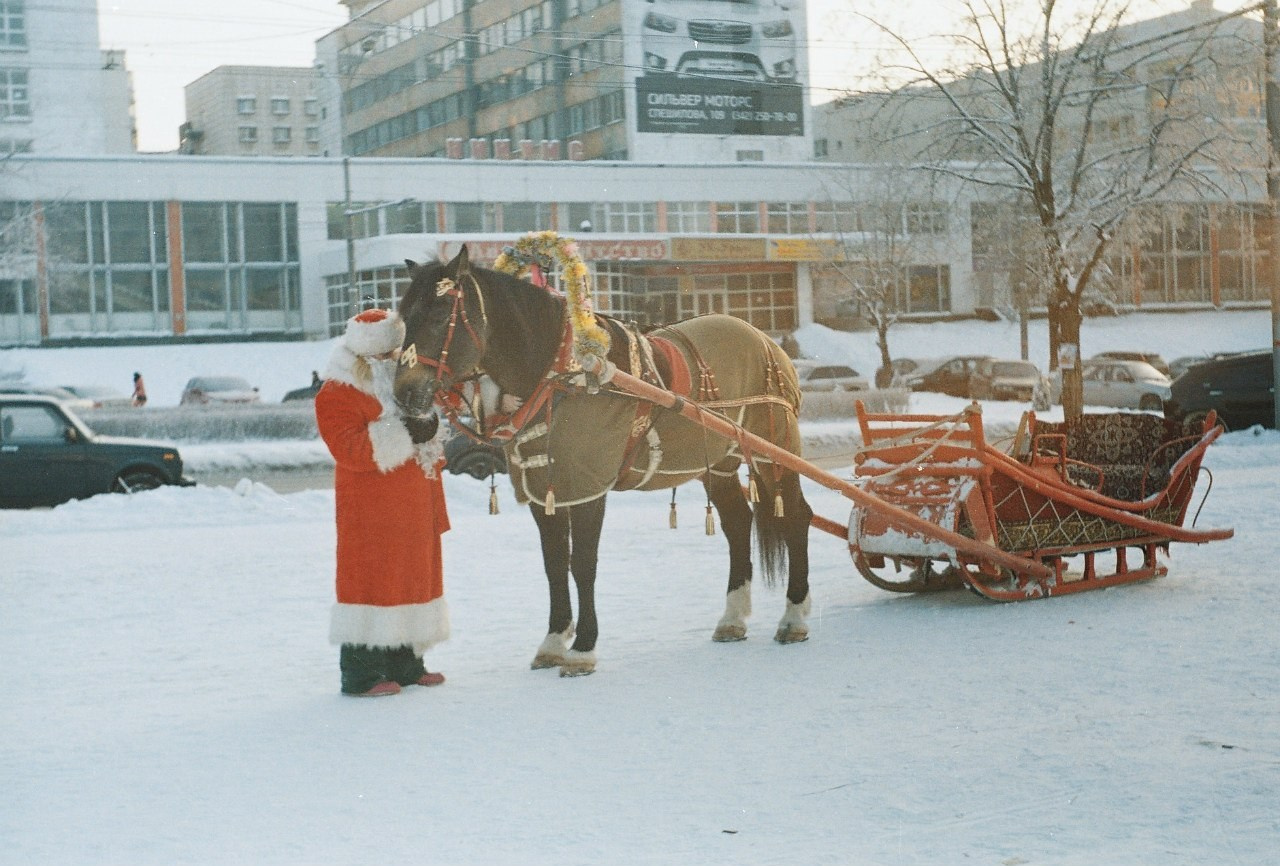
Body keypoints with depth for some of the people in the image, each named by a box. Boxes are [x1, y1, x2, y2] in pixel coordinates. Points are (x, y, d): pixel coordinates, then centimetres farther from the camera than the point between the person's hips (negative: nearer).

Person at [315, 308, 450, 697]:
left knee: (413, 577, 12)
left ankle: (405, 664, 22)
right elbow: (350, 449, -24)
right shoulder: (337, 395, -11)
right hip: (370, 515, -8)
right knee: (370, 579, -6)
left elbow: (428, 440, 31)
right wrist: (406, 435, -26)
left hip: (414, 510, 8)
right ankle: (361, 674, -1)